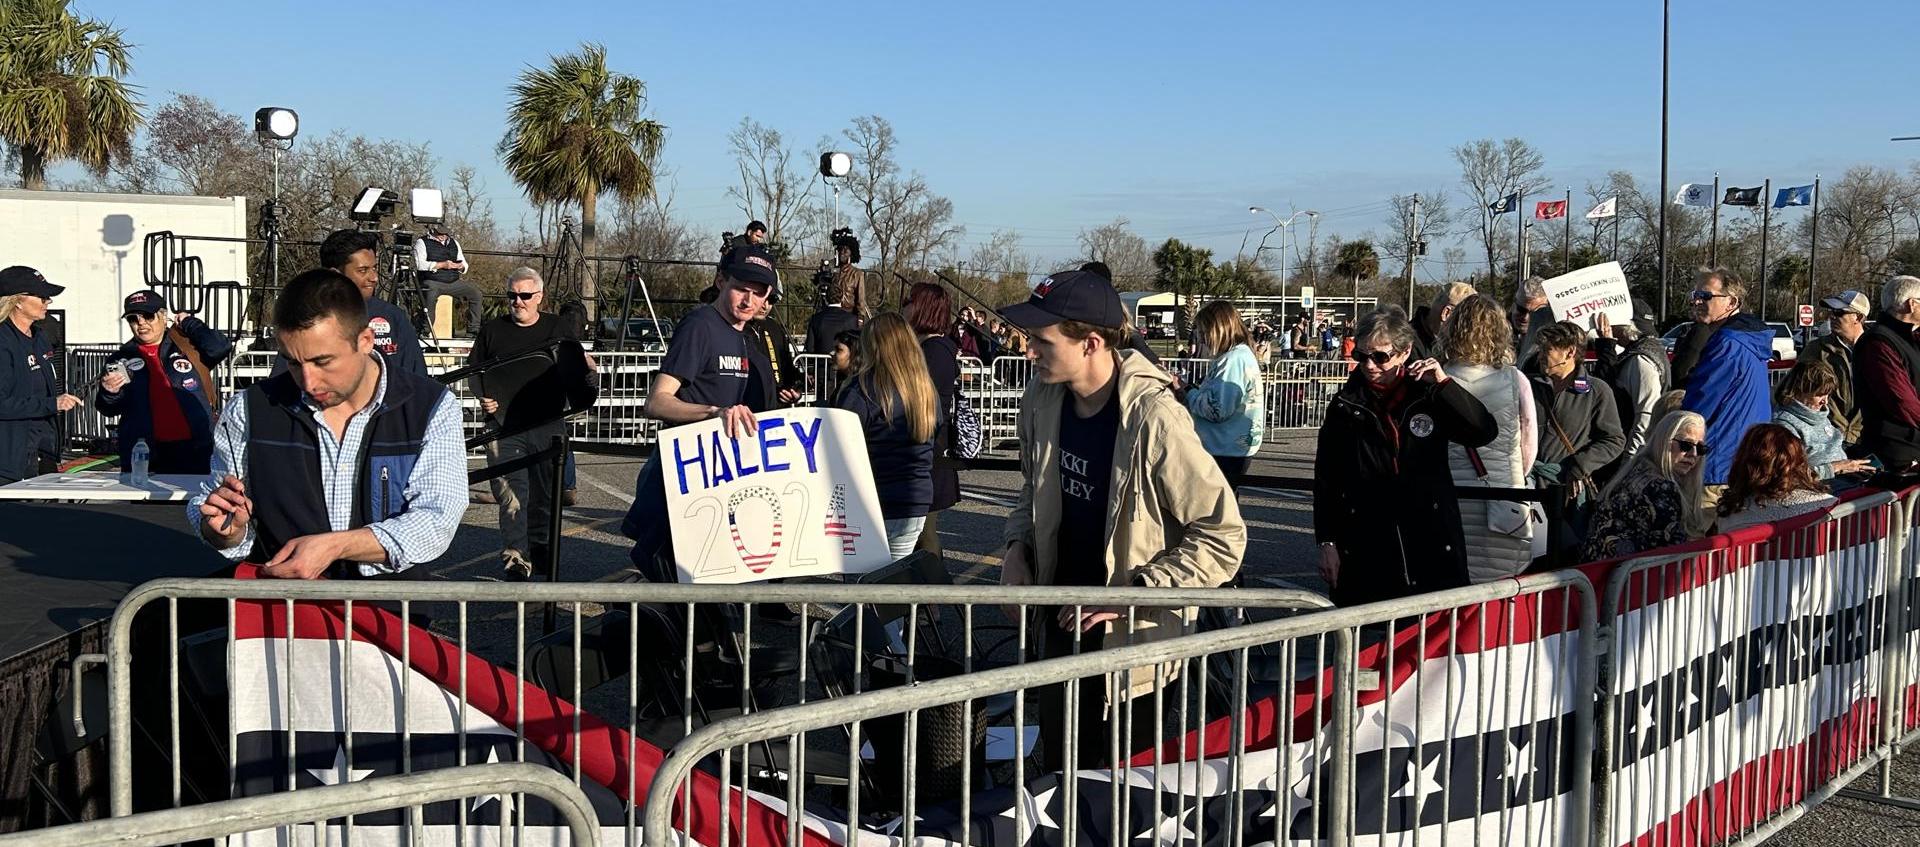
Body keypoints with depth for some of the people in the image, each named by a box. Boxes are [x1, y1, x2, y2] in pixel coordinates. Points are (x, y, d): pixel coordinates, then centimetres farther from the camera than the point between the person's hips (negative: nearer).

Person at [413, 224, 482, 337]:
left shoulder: (454, 243, 21)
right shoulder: (422, 242, 5)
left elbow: (464, 265, 22)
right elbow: (419, 264, -11)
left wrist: (461, 266, -4)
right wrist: (441, 265, -17)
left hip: (453, 282, 5)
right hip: (432, 281, -5)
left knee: (476, 292, -13)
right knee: (431, 292, -39)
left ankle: (473, 330, -11)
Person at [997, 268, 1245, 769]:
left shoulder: (1153, 420, -25)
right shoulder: (1042, 399, -3)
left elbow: (1223, 537, -21)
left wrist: (1133, 592, -23)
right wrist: (1019, 545, -1)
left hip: (1135, 638, -6)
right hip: (1063, 625, 6)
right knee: (1063, 773, 20)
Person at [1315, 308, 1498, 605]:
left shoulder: (1429, 396, 4)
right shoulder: (1345, 405, 5)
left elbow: (1486, 432, -7)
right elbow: (1326, 478, 6)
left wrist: (1444, 383, -12)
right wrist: (1327, 542, 2)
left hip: (1431, 543, 0)